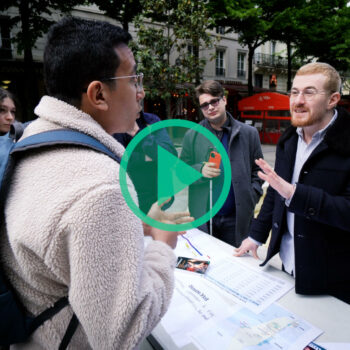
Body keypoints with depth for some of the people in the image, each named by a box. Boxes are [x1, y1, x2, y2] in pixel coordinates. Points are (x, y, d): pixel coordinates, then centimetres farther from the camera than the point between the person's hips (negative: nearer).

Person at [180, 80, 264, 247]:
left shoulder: (249, 133, 4)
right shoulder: (191, 136, 4)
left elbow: (257, 171, 7)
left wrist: (250, 200, -5)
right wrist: (200, 171, -14)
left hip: (236, 218, 0)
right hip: (202, 218, 1)